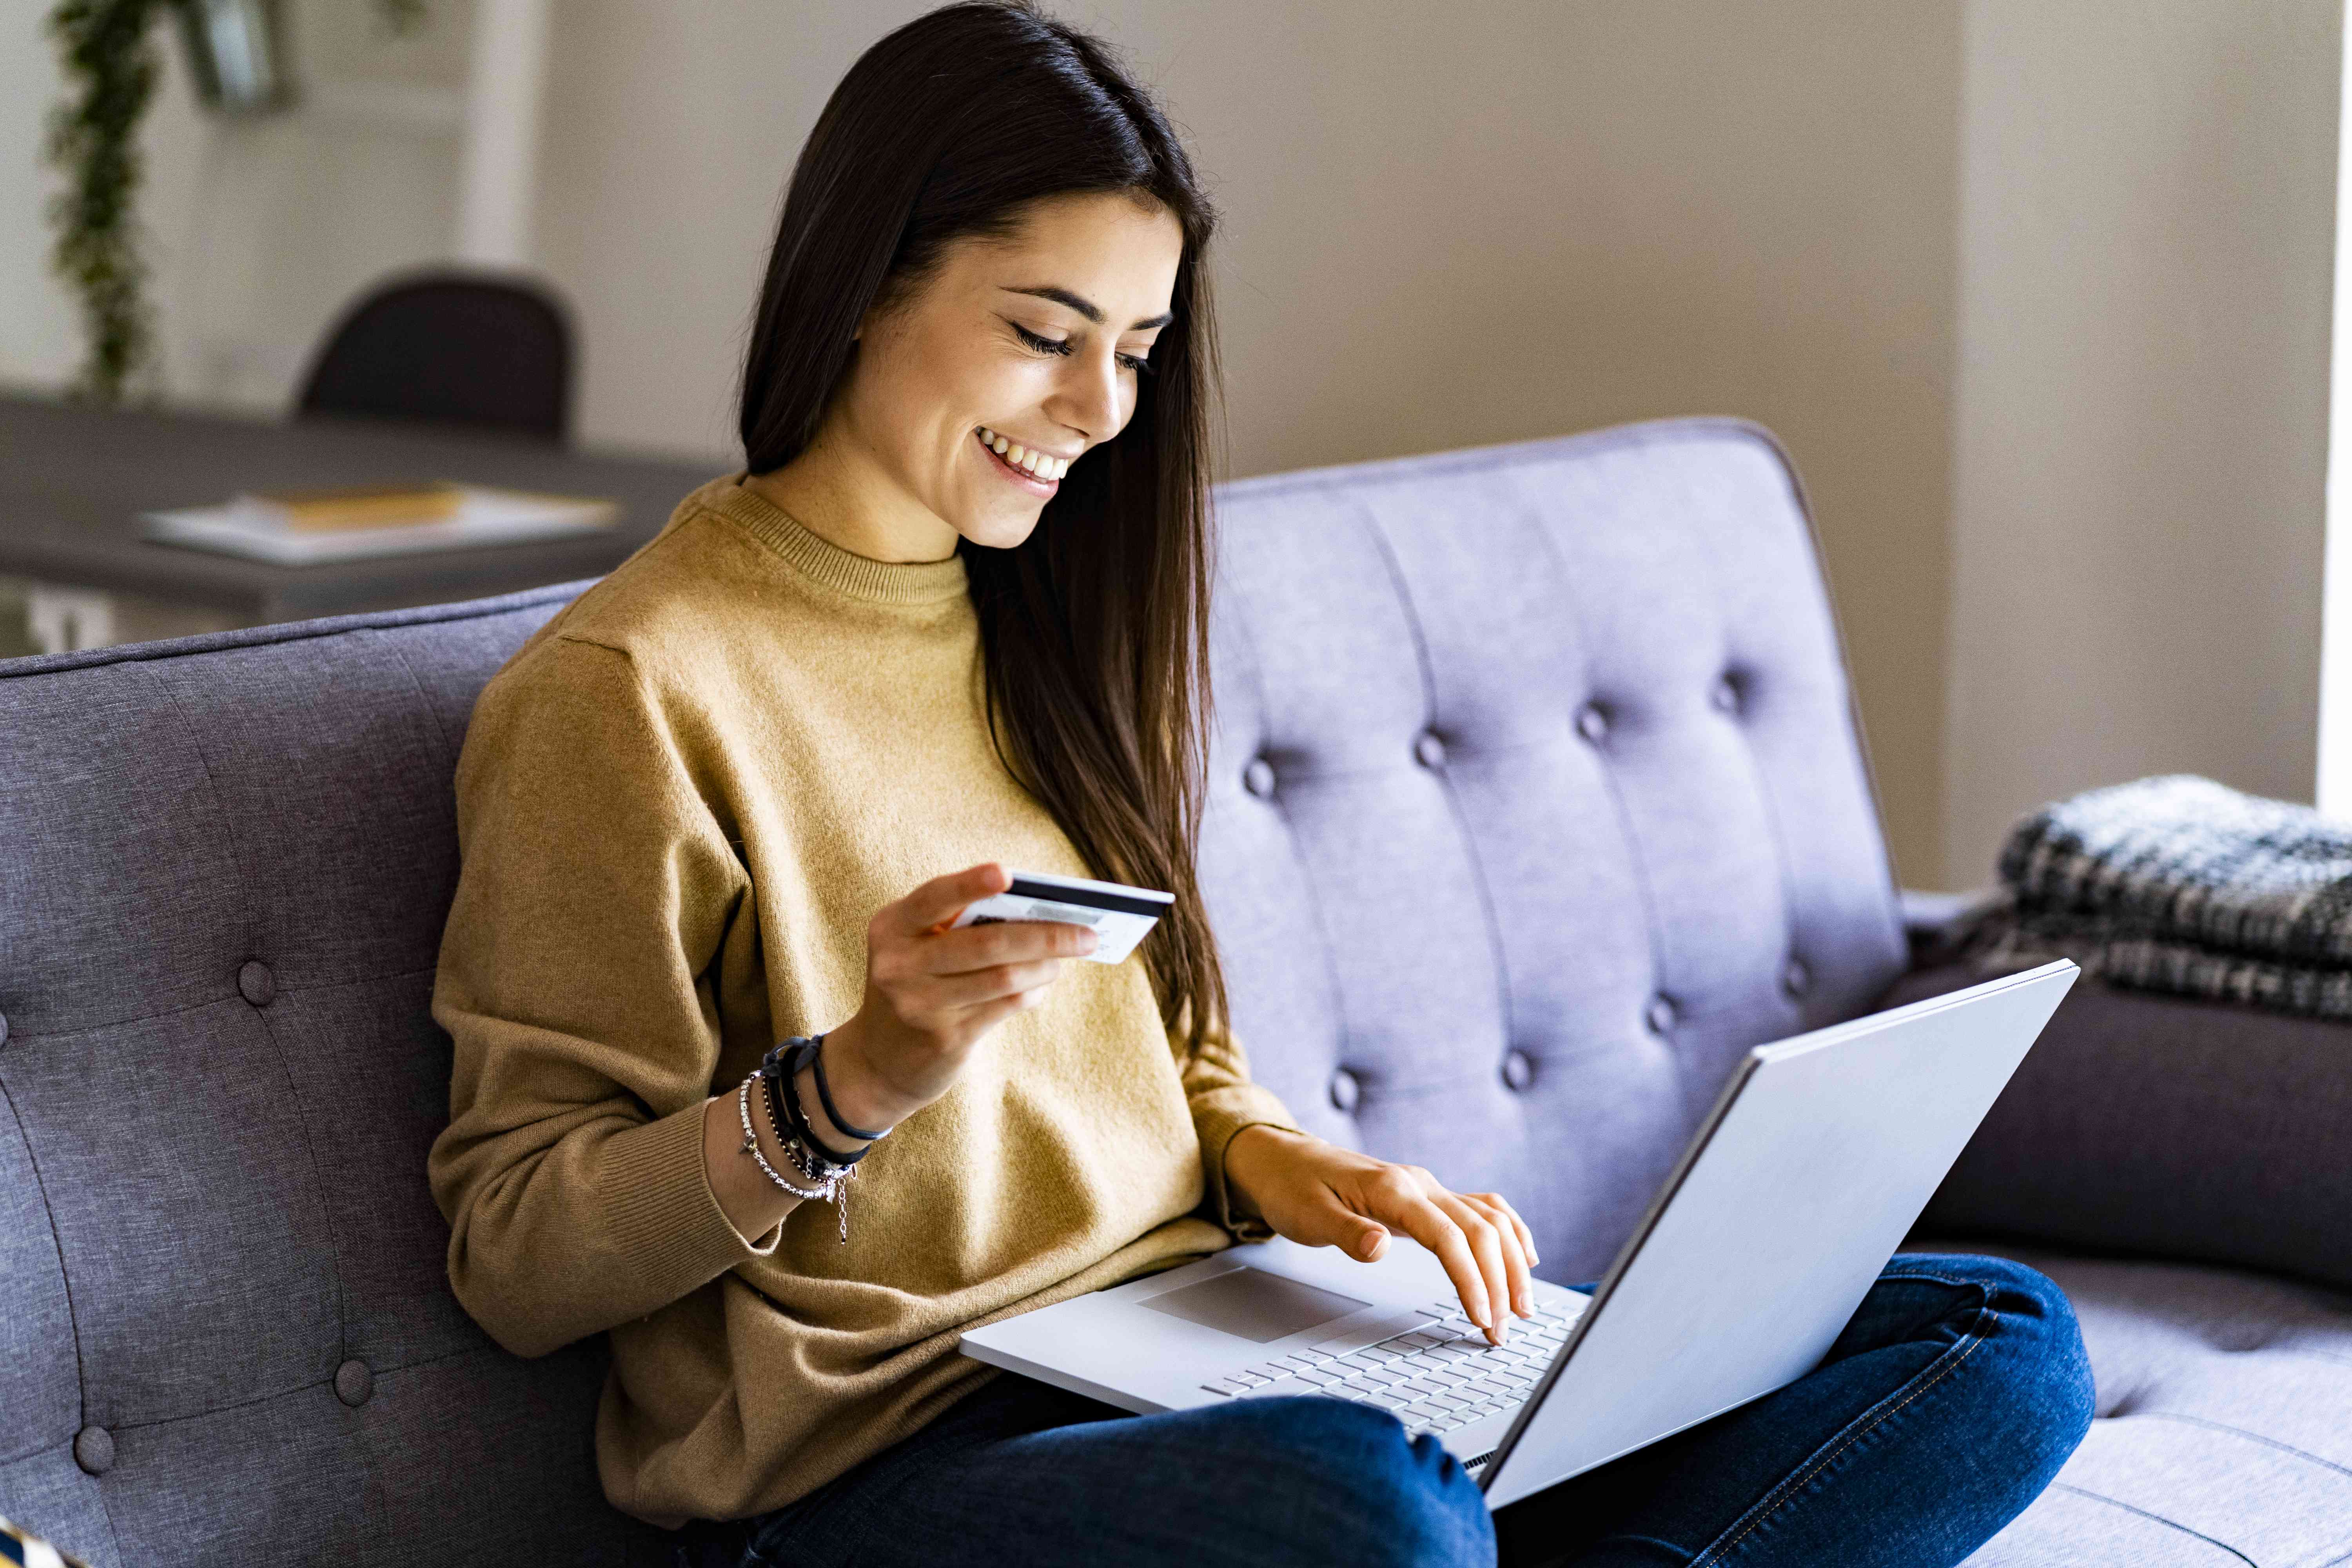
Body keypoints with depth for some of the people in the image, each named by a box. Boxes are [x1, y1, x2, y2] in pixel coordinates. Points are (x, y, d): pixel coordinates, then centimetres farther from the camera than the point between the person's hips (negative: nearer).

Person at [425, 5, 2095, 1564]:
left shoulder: (1039, 635, 17)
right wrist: (852, 1080, -22)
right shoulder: (625, 691, -7)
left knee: (2003, 1341, -6)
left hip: (1192, 1371, 8)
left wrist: (1267, 1155, 3)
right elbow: (514, 1258, -8)